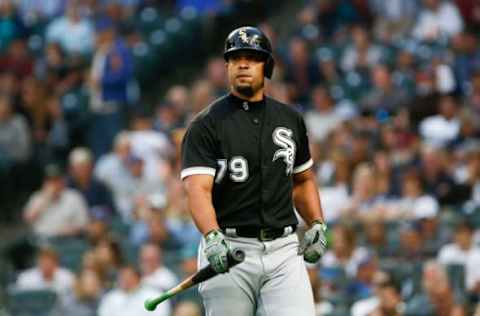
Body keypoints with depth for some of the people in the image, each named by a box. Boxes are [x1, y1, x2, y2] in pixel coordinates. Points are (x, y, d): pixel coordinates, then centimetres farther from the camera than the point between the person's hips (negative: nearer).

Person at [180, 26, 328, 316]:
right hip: (229, 250, -3)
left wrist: (317, 225, 9)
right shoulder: (206, 125, -4)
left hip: (283, 249, 3)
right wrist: (212, 237, -34)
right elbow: (198, 188, -17)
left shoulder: (290, 120, 13)